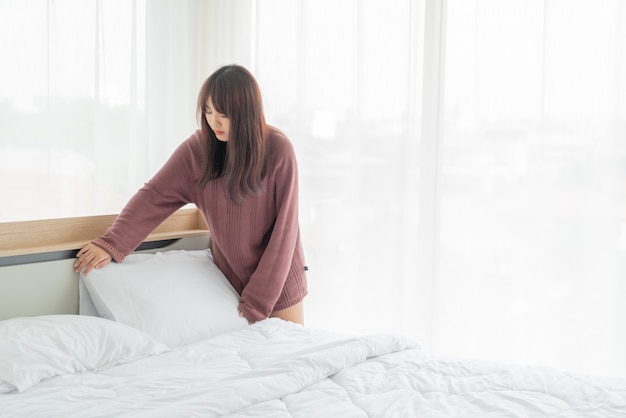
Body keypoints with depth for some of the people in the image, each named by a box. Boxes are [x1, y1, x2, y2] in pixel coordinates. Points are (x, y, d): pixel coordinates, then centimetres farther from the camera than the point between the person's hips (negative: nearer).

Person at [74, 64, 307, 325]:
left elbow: (284, 229, -17)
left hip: (278, 283, -2)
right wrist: (112, 244, -27)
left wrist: (257, 301, -18)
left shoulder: (278, 150, -18)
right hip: (229, 281, 2)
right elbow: (155, 196, -13)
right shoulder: (199, 148, -9)